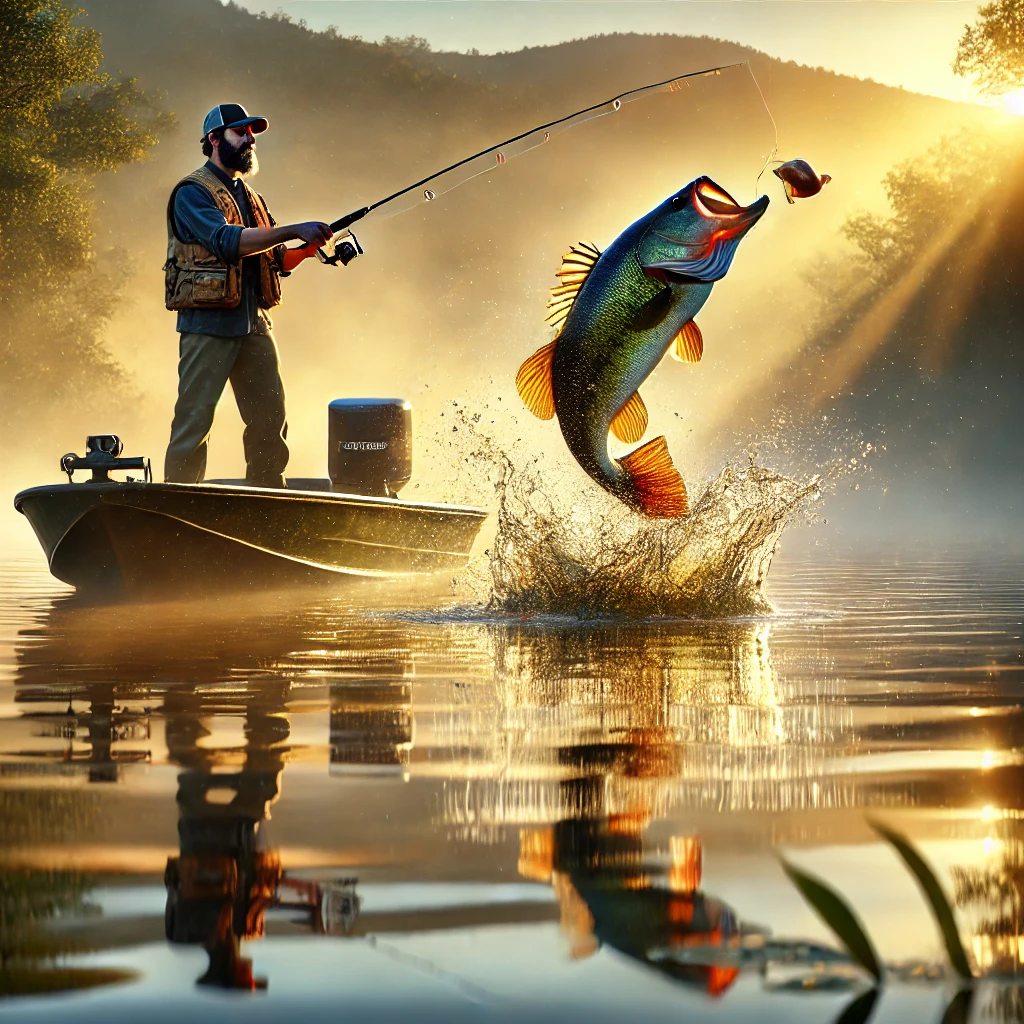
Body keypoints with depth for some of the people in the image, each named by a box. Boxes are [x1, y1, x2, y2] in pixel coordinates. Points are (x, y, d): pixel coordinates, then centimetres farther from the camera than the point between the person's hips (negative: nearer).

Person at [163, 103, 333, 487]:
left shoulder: (249, 196, 21)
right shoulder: (192, 192, -4)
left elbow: (277, 260, 19)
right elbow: (227, 241, -20)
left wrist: (310, 247, -2)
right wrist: (294, 230, -24)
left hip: (254, 325, 8)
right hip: (207, 325, -8)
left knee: (270, 420, 6)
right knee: (194, 421, -8)